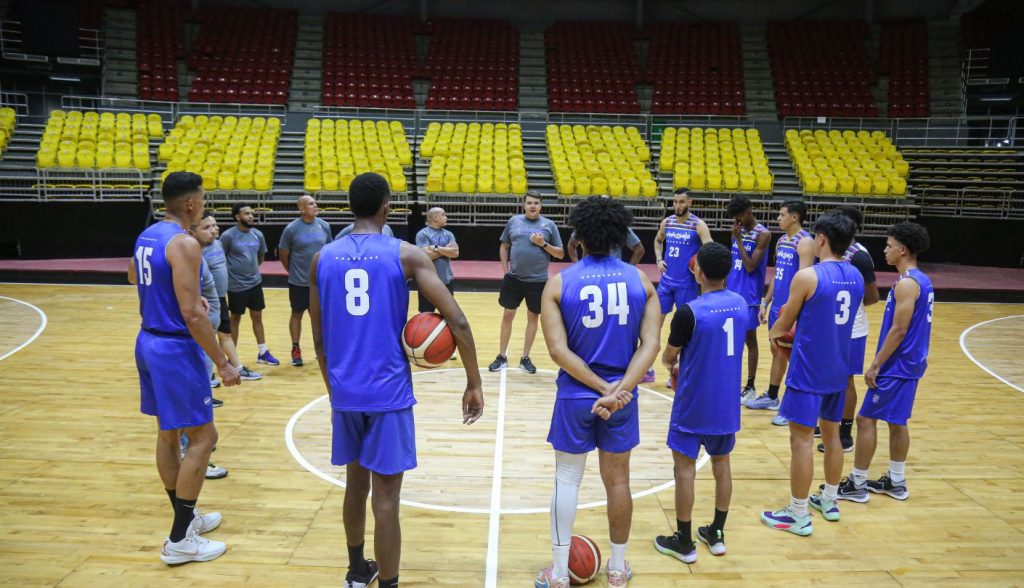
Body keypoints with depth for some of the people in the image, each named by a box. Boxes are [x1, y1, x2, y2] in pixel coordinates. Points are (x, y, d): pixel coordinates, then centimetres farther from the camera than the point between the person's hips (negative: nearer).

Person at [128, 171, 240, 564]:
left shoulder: (147, 235, 9)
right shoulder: (184, 244, -20)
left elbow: (134, 277, 29)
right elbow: (191, 315, -25)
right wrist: (223, 363, -19)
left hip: (149, 341, 10)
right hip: (175, 348, -10)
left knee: (168, 432, 17)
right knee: (202, 437, -1)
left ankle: (185, 517, 32)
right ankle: (179, 540, 4)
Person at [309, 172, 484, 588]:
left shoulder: (322, 258, 5)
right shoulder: (406, 254, -6)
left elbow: (319, 340, 11)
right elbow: (456, 320, -13)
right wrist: (474, 384, -5)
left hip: (345, 393, 5)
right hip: (389, 392, -4)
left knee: (356, 481, 21)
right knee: (386, 496, 2)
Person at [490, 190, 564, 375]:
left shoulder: (549, 225, 0)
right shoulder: (514, 221, 4)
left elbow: (560, 254, 1)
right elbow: (504, 246, 12)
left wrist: (543, 244, -14)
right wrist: (505, 270, 2)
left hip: (538, 280, -1)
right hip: (514, 278, 1)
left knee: (533, 317, 7)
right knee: (508, 314, 5)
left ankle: (525, 358, 20)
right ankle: (502, 356, 16)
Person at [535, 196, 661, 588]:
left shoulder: (559, 283, -7)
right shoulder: (640, 281, -1)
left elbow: (558, 350, -15)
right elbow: (651, 344, -11)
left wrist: (603, 388, -14)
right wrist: (619, 389, -18)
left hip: (576, 396, -2)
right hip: (622, 397, 2)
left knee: (567, 480, 12)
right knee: (617, 480, 16)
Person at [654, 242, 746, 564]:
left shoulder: (689, 312, -20)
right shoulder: (741, 304, 0)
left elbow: (668, 358, -7)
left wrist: (672, 362, 17)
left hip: (694, 402, -6)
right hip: (727, 402, 6)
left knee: (685, 466, 5)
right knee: (721, 463, 17)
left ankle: (683, 542, 14)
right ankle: (716, 534, 28)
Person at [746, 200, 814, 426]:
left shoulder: (805, 242, -15)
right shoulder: (782, 240, 13)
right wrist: (765, 303, 16)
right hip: (777, 307, 9)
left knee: (792, 356, -2)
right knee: (777, 352, 17)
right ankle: (771, 397, 30)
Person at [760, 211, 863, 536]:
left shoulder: (807, 276, -17)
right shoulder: (856, 276, 5)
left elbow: (784, 324, -5)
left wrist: (773, 333, 16)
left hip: (809, 371, -7)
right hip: (838, 369, 8)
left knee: (801, 439, 0)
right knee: (831, 434, 19)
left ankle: (798, 515, 7)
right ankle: (829, 501, 33)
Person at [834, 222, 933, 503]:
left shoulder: (906, 283, -19)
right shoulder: (922, 280, 11)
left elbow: (899, 330, -22)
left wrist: (876, 365, -17)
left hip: (896, 366, -10)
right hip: (910, 364, 10)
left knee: (866, 419, -3)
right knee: (897, 422, 16)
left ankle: (857, 484, 4)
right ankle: (896, 482, 25)